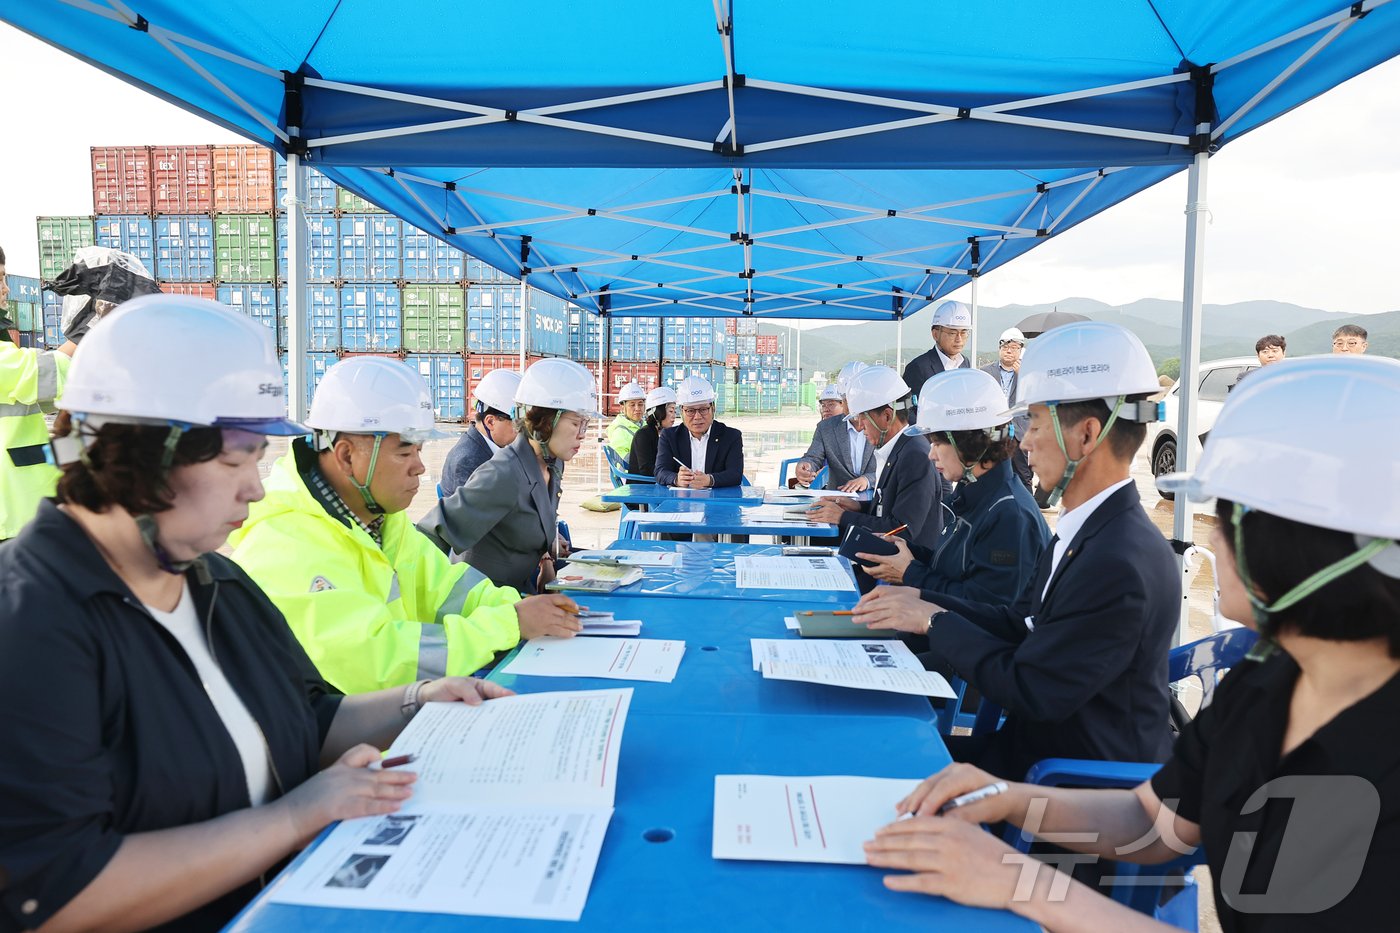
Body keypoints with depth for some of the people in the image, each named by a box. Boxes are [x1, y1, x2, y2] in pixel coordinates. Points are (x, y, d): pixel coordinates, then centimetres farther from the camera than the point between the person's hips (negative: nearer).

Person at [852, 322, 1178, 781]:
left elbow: (1029, 691, -23)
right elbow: (1017, 622, 10)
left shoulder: (1119, 563, -28)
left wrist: (935, 620, -12)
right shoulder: (1081, 532, 3)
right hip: (1044, 741, 8)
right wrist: (921, 601, 0)